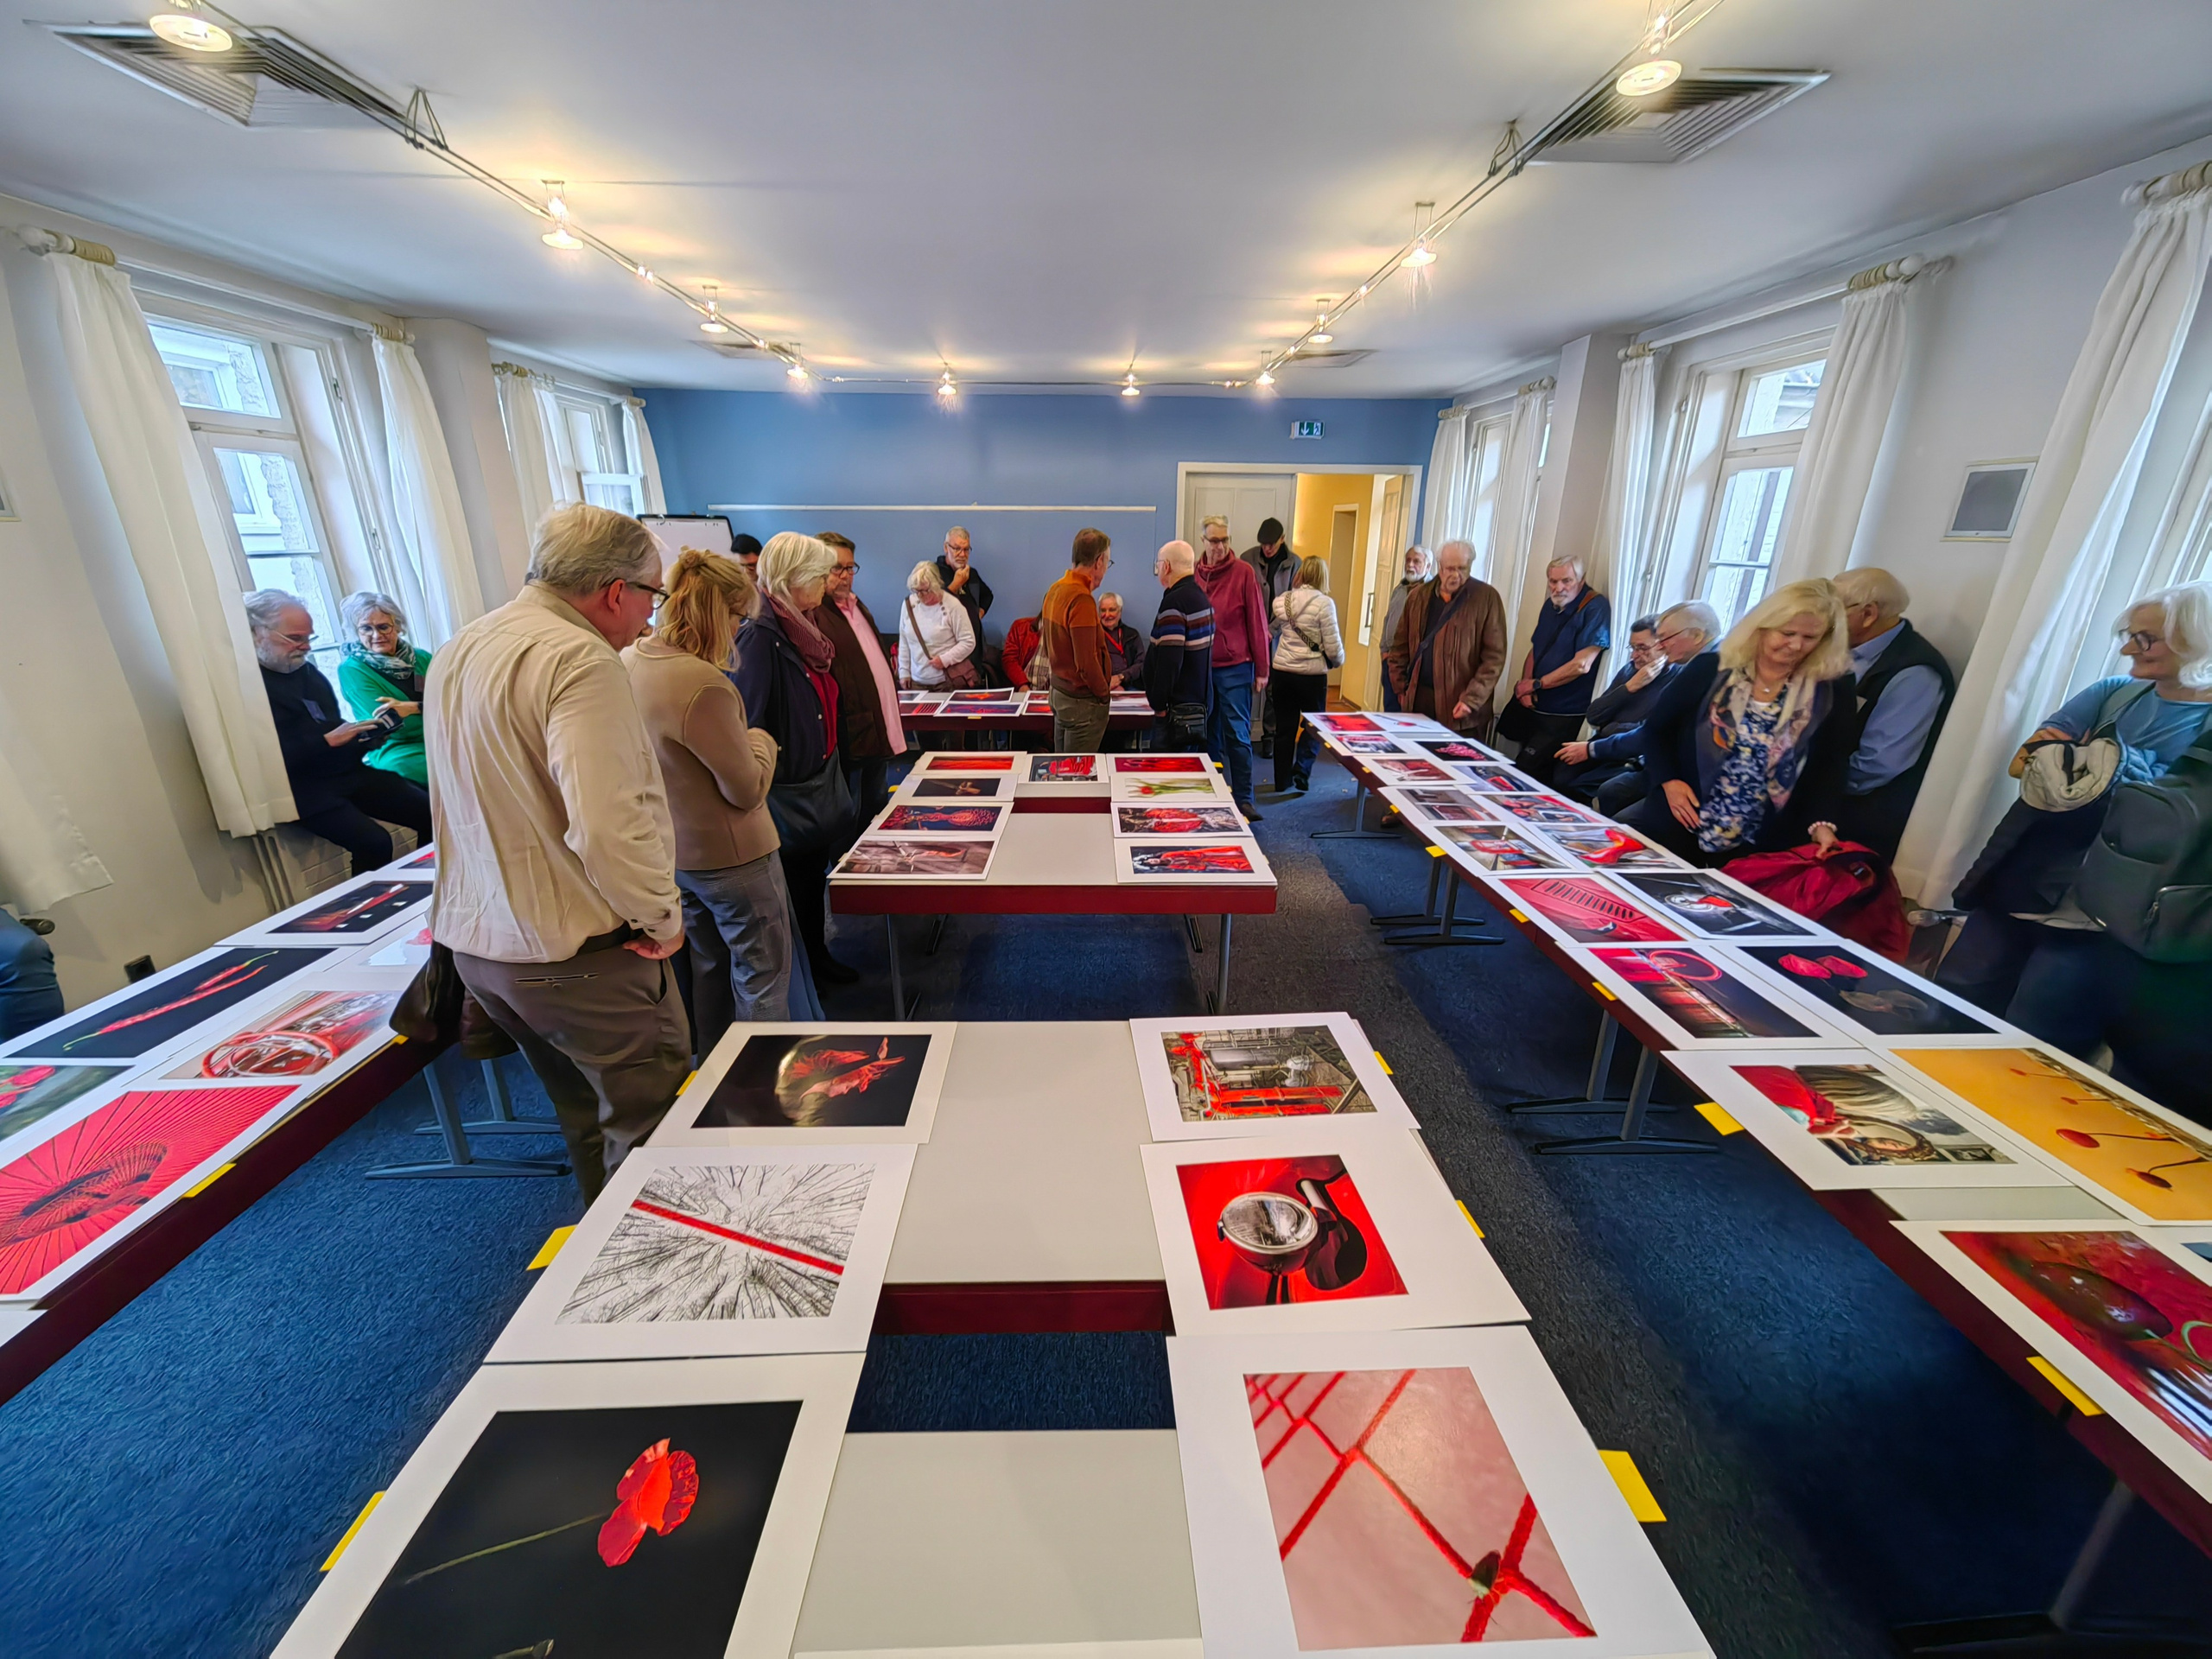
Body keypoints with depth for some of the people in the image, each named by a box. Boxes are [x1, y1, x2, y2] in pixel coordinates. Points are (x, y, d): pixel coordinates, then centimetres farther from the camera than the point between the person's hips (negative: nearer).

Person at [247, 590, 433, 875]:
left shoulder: (307, 670, 15)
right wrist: (328, 741, -20)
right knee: (374, 842, -29)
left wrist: (362, 739, 4)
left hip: (349, 773, 8)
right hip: (304, 789, -8)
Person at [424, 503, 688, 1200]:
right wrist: (661, 915, -15)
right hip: (576, 953, -9)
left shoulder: (458, 651, 10)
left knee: (584, 1114, 24)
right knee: (649, 1118, 6)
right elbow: (610, 825, -29)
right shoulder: (579, 659, -21)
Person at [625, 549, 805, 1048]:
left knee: (708, 966, 25)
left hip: (672, 851, 9)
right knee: (761, 976, 8)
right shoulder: (702, 684, -30)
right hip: (730, 856, -9)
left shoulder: (629, 661, -3)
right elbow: (748, 789, -21)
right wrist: (761, 741, -3)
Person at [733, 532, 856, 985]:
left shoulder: (804, 629, 6)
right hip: (787, 795, -8)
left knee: (815, 879, 21)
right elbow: (746, 725, -24)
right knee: (794, 887, 8)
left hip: (821, 784, 8)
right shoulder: (760, 637, -22)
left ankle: (818, 957, 39)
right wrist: (763, 787, -20)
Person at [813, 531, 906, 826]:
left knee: (877, 813, 21)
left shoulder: (858, 606, 17)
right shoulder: (814, 614, -15)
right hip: (850, 737, -9)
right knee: (849, 824, 3)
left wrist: (893, 707, 21)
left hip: (880, 732, 10)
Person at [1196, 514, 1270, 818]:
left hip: (1235, 667, -3)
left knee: (1237, 735, -1)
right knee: (1209, 734, 11)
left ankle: (1244, 799, 7)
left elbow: (1257, 622, -4)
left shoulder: (1243, 572, -4)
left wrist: (1261, 670, -5)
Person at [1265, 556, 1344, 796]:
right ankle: (1300, 774, 1)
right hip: (1313, 675, -3)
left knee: (1284, 728, 12)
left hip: (1282, 672, 4)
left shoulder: (1281, 601, 0)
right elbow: (1333, 646, -11)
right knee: (1314, 728, 14)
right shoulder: (1324, 603, -11)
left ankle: (1283, 782, 18)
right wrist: (1338, 661, 8)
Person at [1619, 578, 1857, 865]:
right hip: (1679, 823, 0)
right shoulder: (1710, 669, 0)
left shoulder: (1831, 692, 3)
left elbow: (1831, 767, 2)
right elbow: (1656, 729, 7)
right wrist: (1668, 780, -8)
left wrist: (1822, 823, -15)